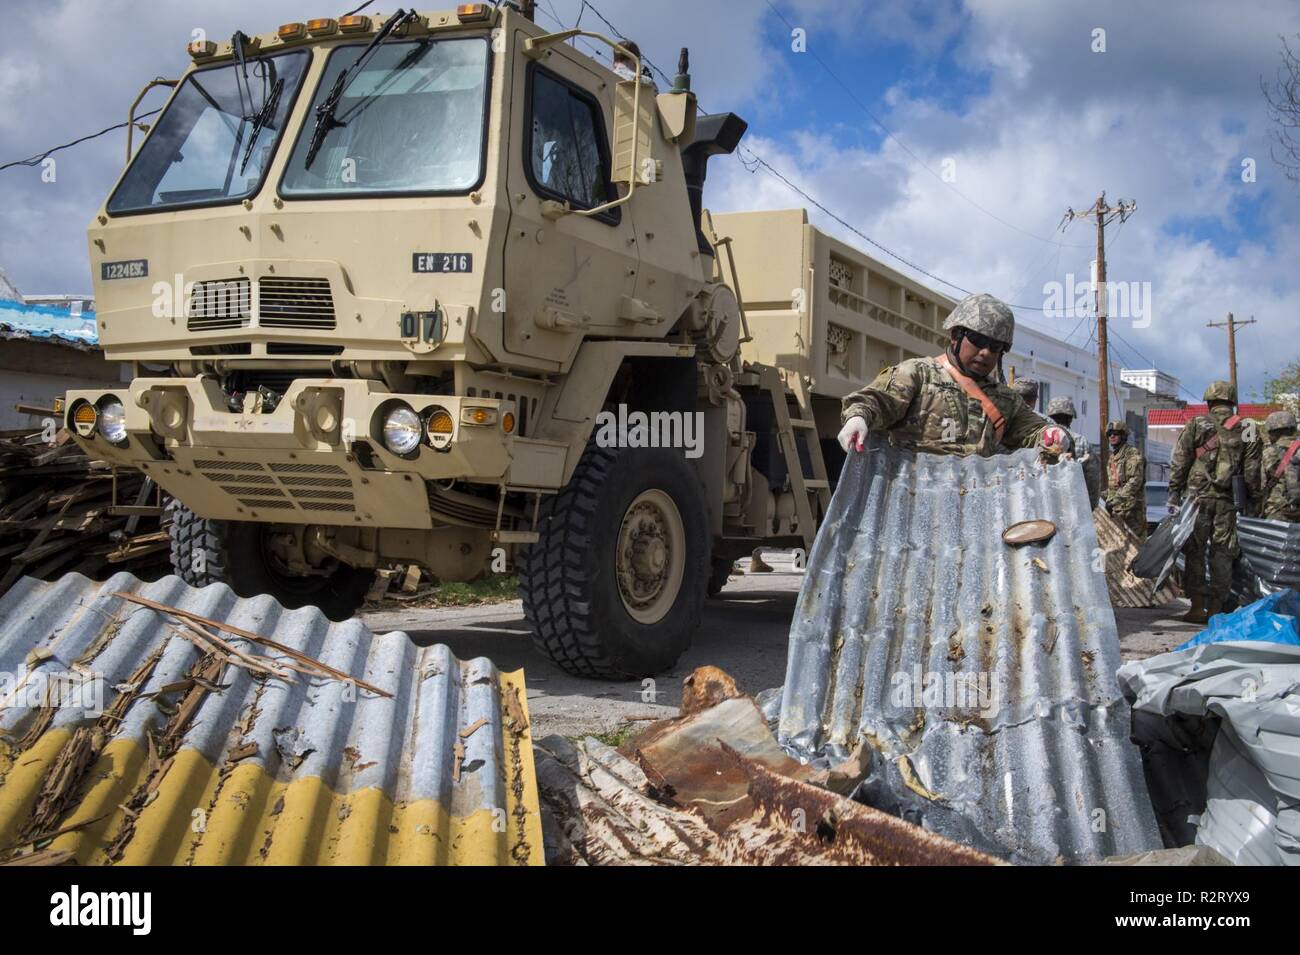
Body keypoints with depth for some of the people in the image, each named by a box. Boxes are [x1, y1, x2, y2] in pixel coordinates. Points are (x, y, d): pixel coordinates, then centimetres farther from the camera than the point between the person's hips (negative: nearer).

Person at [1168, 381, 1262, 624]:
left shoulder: (1196, 424, 0)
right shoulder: (1246, 431, 6)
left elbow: (1179, 462, -2)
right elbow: (1252, 472, 5)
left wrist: (1174, 494, 3)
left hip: (1198, 496, -2)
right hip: (1228, 501, 2)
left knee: (1194, 551, 4)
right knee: (1222, 554, 7)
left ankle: (1197, 607, 2)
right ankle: (1215, 608, 8)